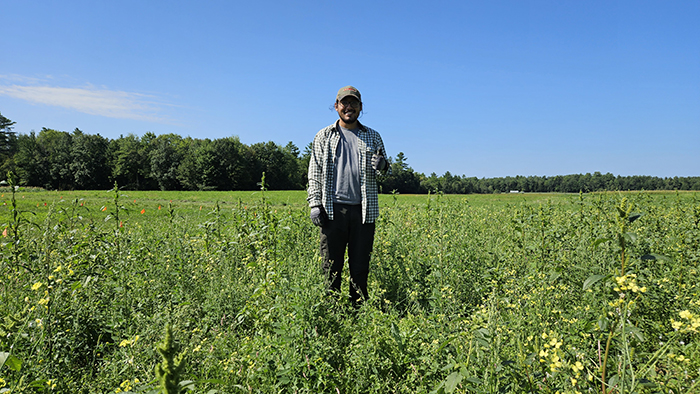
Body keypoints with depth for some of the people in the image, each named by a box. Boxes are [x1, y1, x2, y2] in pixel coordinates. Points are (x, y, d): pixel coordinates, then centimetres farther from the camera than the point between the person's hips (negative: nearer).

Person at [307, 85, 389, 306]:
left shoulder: (373, 137, 14)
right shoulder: (324, 136, 11)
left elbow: (384, 171, 16)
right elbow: (315, 173, 8)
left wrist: (382, 167, -9)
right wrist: (314, 204, -4)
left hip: (363, 209, 1)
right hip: (333, 209, -1)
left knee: (360, 266, 5)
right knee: (332, 265, 2)